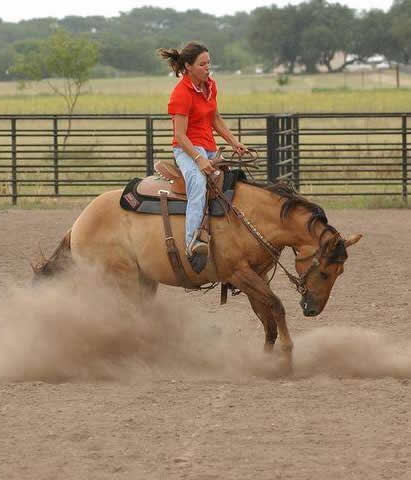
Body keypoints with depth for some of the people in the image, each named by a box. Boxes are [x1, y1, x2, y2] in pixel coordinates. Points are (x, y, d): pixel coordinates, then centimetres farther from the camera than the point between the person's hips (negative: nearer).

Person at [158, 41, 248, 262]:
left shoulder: (210, 86, 9)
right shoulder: (181, 94, -17)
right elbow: (180, 135, -20)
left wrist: (233, 142, 14)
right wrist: (199, 159, -29)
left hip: (209, 149, 9)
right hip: (188, 149, -9)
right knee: (198, 183, -35)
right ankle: (192, 241, -48)